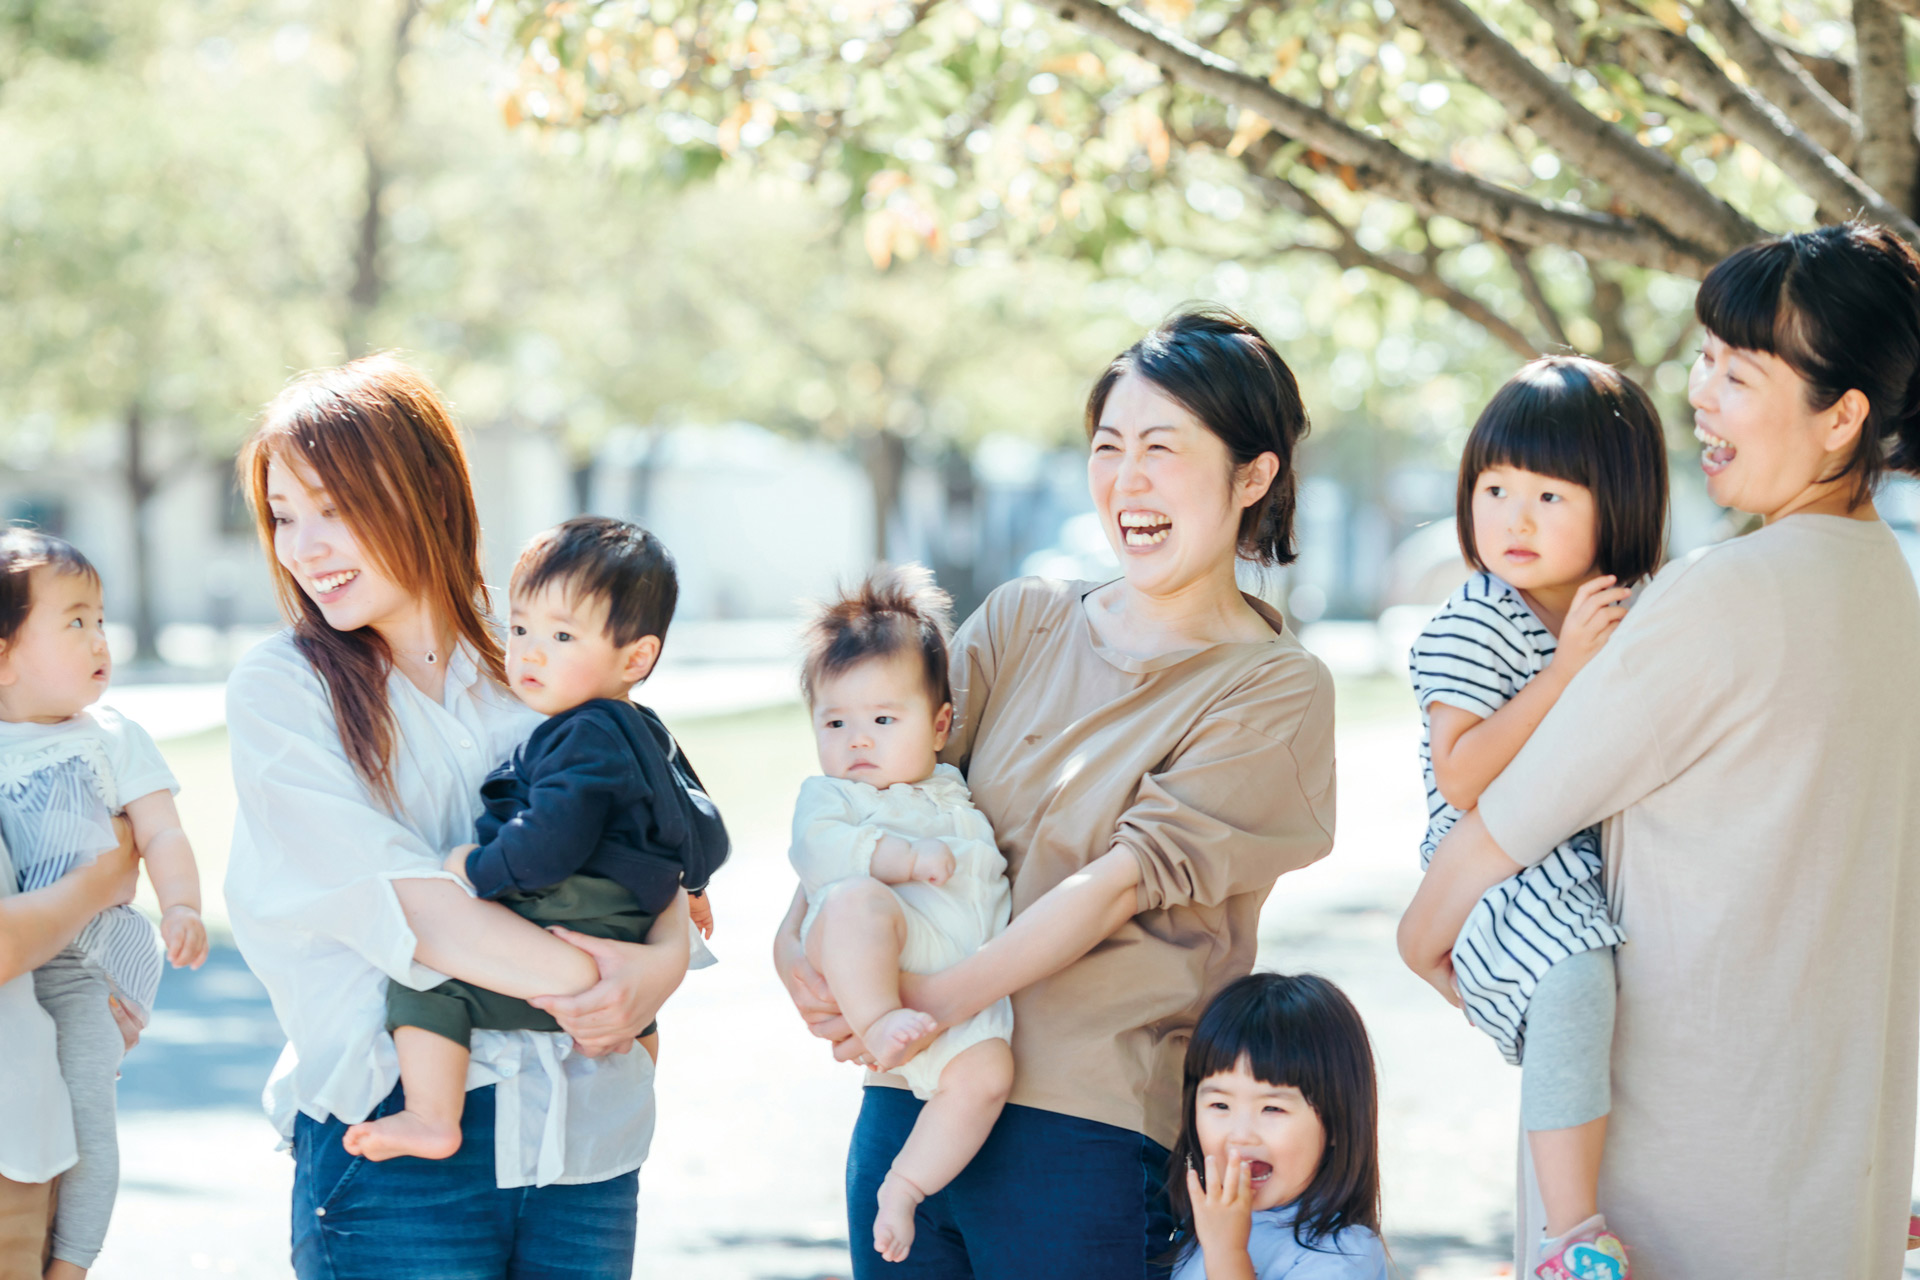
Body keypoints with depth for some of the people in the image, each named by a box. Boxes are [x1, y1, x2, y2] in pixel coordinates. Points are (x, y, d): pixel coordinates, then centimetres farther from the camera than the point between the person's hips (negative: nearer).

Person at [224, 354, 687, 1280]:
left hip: (585, 1128, 3)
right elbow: (399, 898, -13)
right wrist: (587, 984, -17)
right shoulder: (279, 688, -2)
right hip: (392, 1139, -3)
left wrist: (662, 962, -16)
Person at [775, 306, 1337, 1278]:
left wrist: (941, 999, -20)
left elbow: (1127, 879, -12)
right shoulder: (1022, 623, 11)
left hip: (1090, 1126, -4)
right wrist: (802, 934, -17)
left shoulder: (1274, 690, -3)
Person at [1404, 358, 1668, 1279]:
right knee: (1576, 974, -34)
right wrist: (1568, 668, -21)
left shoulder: (1629, 620, 10)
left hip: (1601, 870, 7)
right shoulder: (1470, 629, -10)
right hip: (1498, 880, -7)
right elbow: (1462, 779, -20)